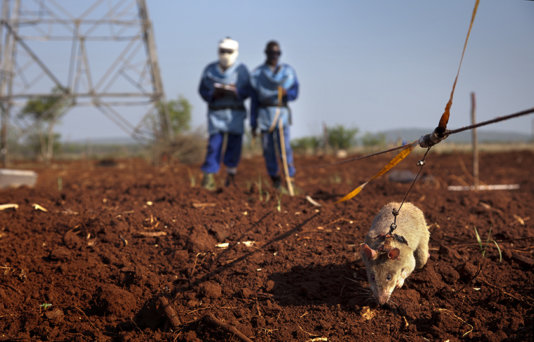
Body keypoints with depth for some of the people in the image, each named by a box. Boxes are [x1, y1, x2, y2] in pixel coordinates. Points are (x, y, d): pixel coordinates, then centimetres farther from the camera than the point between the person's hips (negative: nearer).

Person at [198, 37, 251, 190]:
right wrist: (213, 93, -12)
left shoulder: (241, 69, 3)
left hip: (235, 113, 0)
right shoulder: (210, 69, 7)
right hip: (216, 113, 0)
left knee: (234, 143, 1)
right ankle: (208, 176, -5)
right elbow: (202, 89, 8)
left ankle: (231, 171, 20)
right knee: (214, 144, -7)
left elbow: (247, 91, -1)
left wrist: (234, 91, -20)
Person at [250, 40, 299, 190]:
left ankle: (290, 177, -6)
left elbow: (295, 93, 6)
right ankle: (275, 178, 15)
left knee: (284, 146, -13)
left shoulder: (288, 71, 7)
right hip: (264, 114, 1)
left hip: (282, 113, -1)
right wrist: (253, 123, 5)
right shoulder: (257, 73, 7)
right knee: (268, 148, 1)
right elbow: (254, 100, 8)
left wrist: (286, 93, -19)